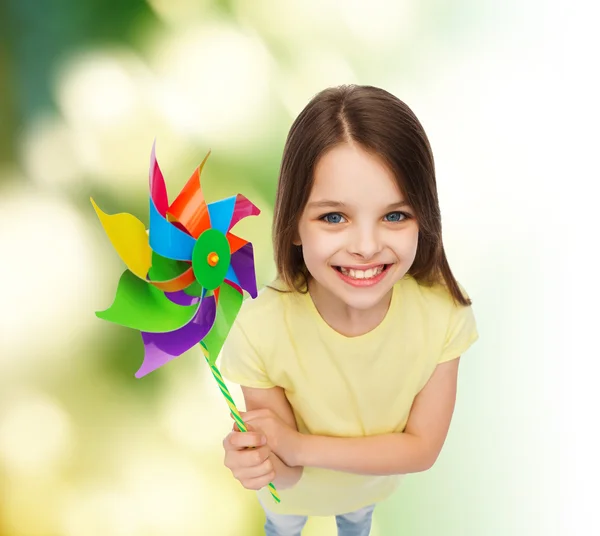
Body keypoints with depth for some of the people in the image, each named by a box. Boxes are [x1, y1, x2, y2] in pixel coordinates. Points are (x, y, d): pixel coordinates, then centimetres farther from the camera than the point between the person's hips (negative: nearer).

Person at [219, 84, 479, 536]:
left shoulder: (444, 311, -34)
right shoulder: (261, 329, -40)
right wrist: (271, 464, -51)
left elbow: (423, 447, -25)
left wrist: (296, 446, -37)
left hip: (374, 484, 2)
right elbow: (286, 475, -27)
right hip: (294, 490, -1)